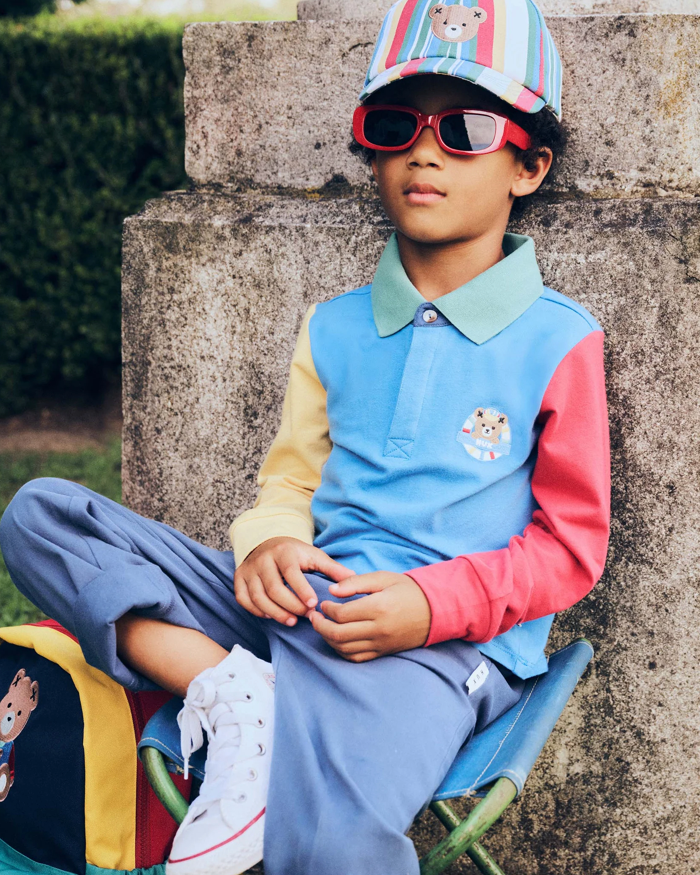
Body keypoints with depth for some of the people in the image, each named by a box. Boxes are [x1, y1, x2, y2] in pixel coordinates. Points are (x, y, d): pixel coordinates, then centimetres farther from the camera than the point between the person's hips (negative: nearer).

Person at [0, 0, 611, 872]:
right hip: (304, 601, 6)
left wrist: (432, 603, -15)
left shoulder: (558, 342, 0)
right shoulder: (333, 327, 16)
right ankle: (230, 692, -21)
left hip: (446, 639, -5)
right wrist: (269, 543, -6)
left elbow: (570, 546, 1)